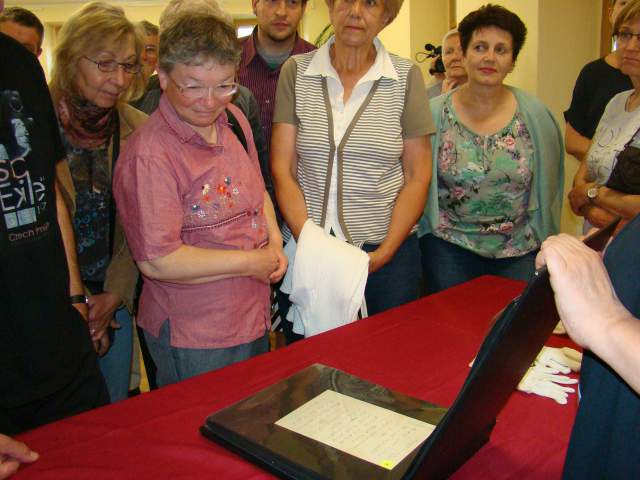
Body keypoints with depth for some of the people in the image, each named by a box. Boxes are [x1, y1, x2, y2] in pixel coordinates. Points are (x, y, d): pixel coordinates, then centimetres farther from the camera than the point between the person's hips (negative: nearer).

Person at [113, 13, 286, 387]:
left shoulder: (233, 119, 2)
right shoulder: (149, 154, -23)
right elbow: (157, 260, -25)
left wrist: (274, 242, -2)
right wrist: (252, 263, -18)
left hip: (254, 318, 8)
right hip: (192, 338, -7)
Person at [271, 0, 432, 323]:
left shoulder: (406, 76, 0)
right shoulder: (296, 72, 1)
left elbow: (417, 178, 0)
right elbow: (282, 171, -2)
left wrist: (384, 254, -9)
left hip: (386, 252, 0)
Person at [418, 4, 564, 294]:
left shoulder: (536, 115, -2)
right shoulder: (435, 113, -6)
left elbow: (547, 187, 6)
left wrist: (543, 244, 8)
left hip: (520, 251, 1)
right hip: (449, 246, -1)